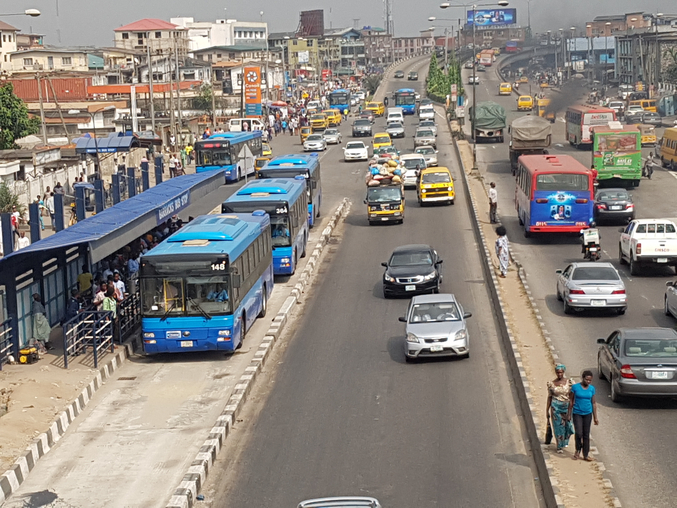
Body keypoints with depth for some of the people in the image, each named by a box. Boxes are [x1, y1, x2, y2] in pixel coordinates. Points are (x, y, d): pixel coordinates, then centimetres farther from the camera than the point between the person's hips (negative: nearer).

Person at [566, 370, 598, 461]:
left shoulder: (592, 389, 1)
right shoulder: (575, 387, -8)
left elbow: (593, 403, 7)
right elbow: (571, 401, 0)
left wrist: (595, 417, 7)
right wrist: (569, 414, 1)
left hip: (587, 414, 3)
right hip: (577, 413, -3)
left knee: (586, 435, 7)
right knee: (579, 433, -12)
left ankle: (586, 455, 15)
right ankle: (578, 450, 13)